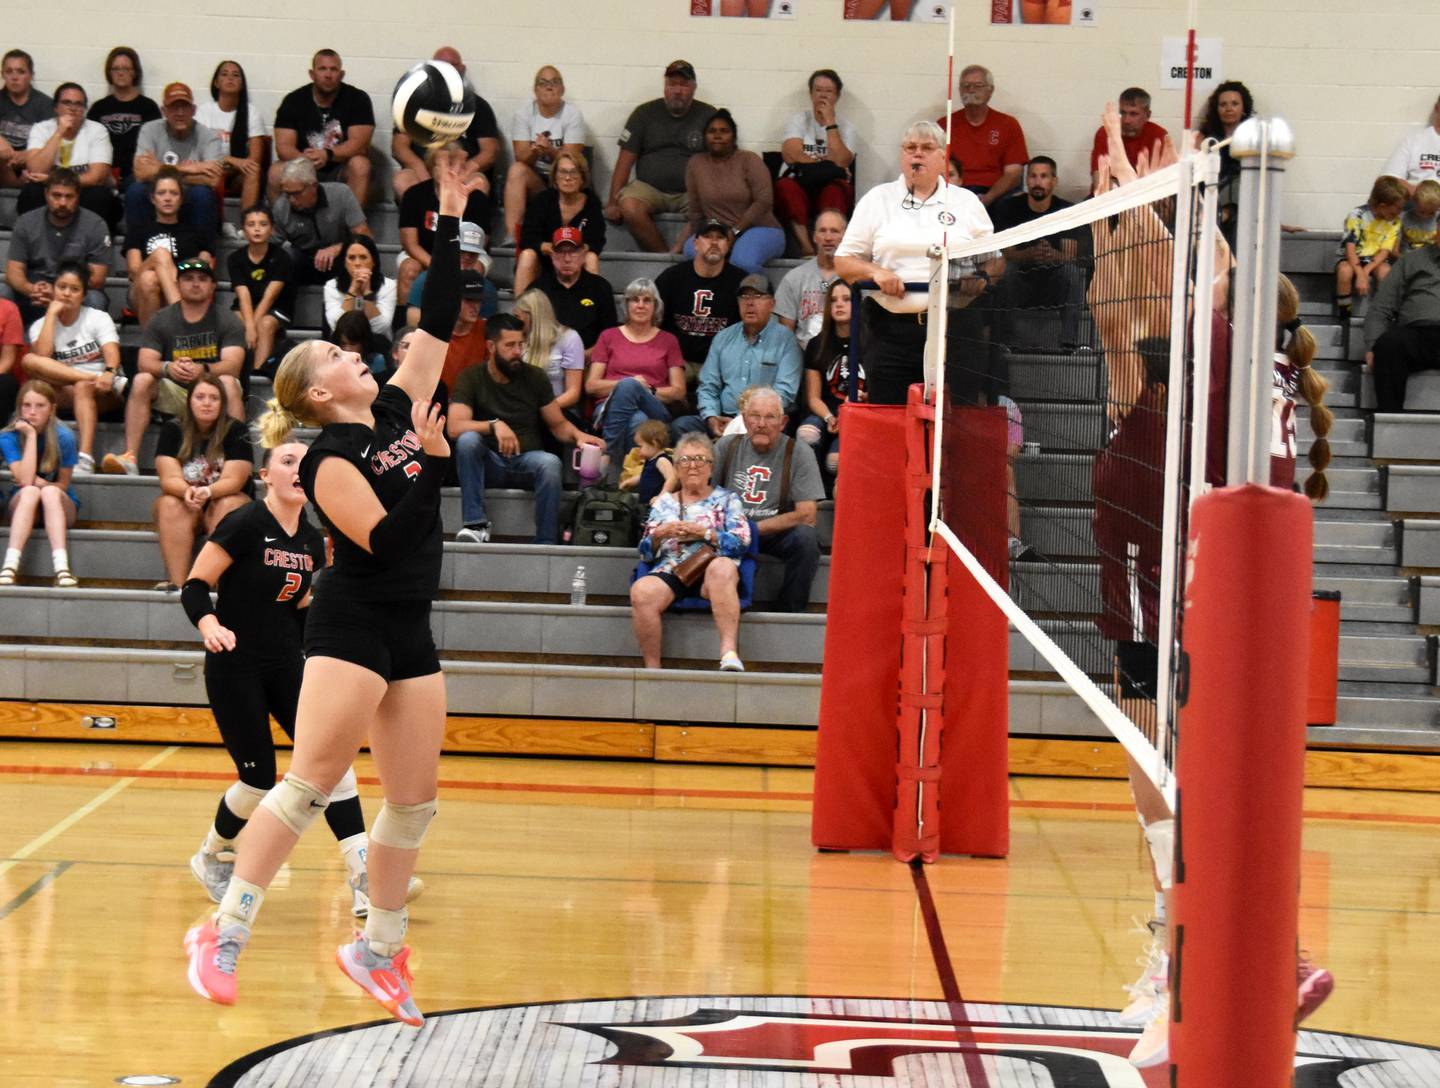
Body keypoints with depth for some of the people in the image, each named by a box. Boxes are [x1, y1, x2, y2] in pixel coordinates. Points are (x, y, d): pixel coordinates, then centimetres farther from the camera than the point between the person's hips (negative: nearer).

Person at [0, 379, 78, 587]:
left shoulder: (63, 437, -13)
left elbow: (63, 485, -2)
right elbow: (25, 480, -24)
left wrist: (37, 481, -20)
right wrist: (31, 435, -23)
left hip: (59, 507, 0)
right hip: (22, 507, 0)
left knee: (49, 492, -33)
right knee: (30, 492, -33)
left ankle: (61, 568, -51)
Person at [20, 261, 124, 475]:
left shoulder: (98, 318, 5)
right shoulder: (41, 325, 9)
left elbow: (112, 353, -13)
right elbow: (41, 356, -13)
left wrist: (109, 373, -37)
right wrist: (52, 314, -7)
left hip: (103, 393, -2)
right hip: (65, 395, 2)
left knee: (83, 388, -38)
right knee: (29, 360, -23)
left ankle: (85, 458, -52)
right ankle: (115, 382, -33)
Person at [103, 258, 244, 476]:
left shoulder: (227, 322, -1)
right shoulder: (160, 321, 5)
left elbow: (232, 365, -16)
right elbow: (145, 362, -8)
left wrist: (203, 370, -37)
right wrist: (168, 368, -32)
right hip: (173, 396, 2)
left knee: (228, 382, -32)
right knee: (142, 380, -24)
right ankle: (129, 457, -32)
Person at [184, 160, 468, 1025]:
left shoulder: (397, 411, 11)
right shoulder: (332, 458, -9)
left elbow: (438, 322, 10)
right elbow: (384, 539, -19)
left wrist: (451, 225, 7)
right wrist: (434, 458, -17)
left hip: (410, 631, 7)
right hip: (353, 624, -7)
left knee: (415, 801, 6)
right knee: (311, 783, -11)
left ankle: (378, 950, 17)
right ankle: (224, 935, -8)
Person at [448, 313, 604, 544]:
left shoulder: (535, 377, 6)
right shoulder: (471, 378, -2)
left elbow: (558, 424, 9)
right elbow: (455, 427, -17)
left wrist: (578, 436, -14)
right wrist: (494, 425, -33)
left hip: (527, 460, 1)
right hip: (488, 463, -1)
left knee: (550, 462, -33)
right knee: (467, 440, -33)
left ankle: (546, 542, -29)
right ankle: (476, 524, -31)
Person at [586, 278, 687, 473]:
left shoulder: (667, 341, 20)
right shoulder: (609, 337, 20)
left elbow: (679, 392, 12)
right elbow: (591, 386, 11)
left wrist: (649, 390, -9)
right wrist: (628, 384, -6)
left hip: (655, 410, 0)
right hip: (611, 408, 0)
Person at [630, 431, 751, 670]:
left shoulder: (726, 499, 19)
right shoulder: (664, 503, 25)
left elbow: (741, 543, 4)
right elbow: (646, 552, 20)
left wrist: (704, 533, -7)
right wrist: (659, 535, -1)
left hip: (711, 571, -1)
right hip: (670, 571, 2)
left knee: (723, 568, -39)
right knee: (642, 591, -34)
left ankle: (729, 651, -48)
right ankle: (652, 667, -27)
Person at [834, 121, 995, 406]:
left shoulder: (967, 202, 14)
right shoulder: (876, 200, 13)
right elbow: (844, 262, 11)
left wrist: (975, 276, -7)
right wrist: (875, 272, -9)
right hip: (891, 327, 1)